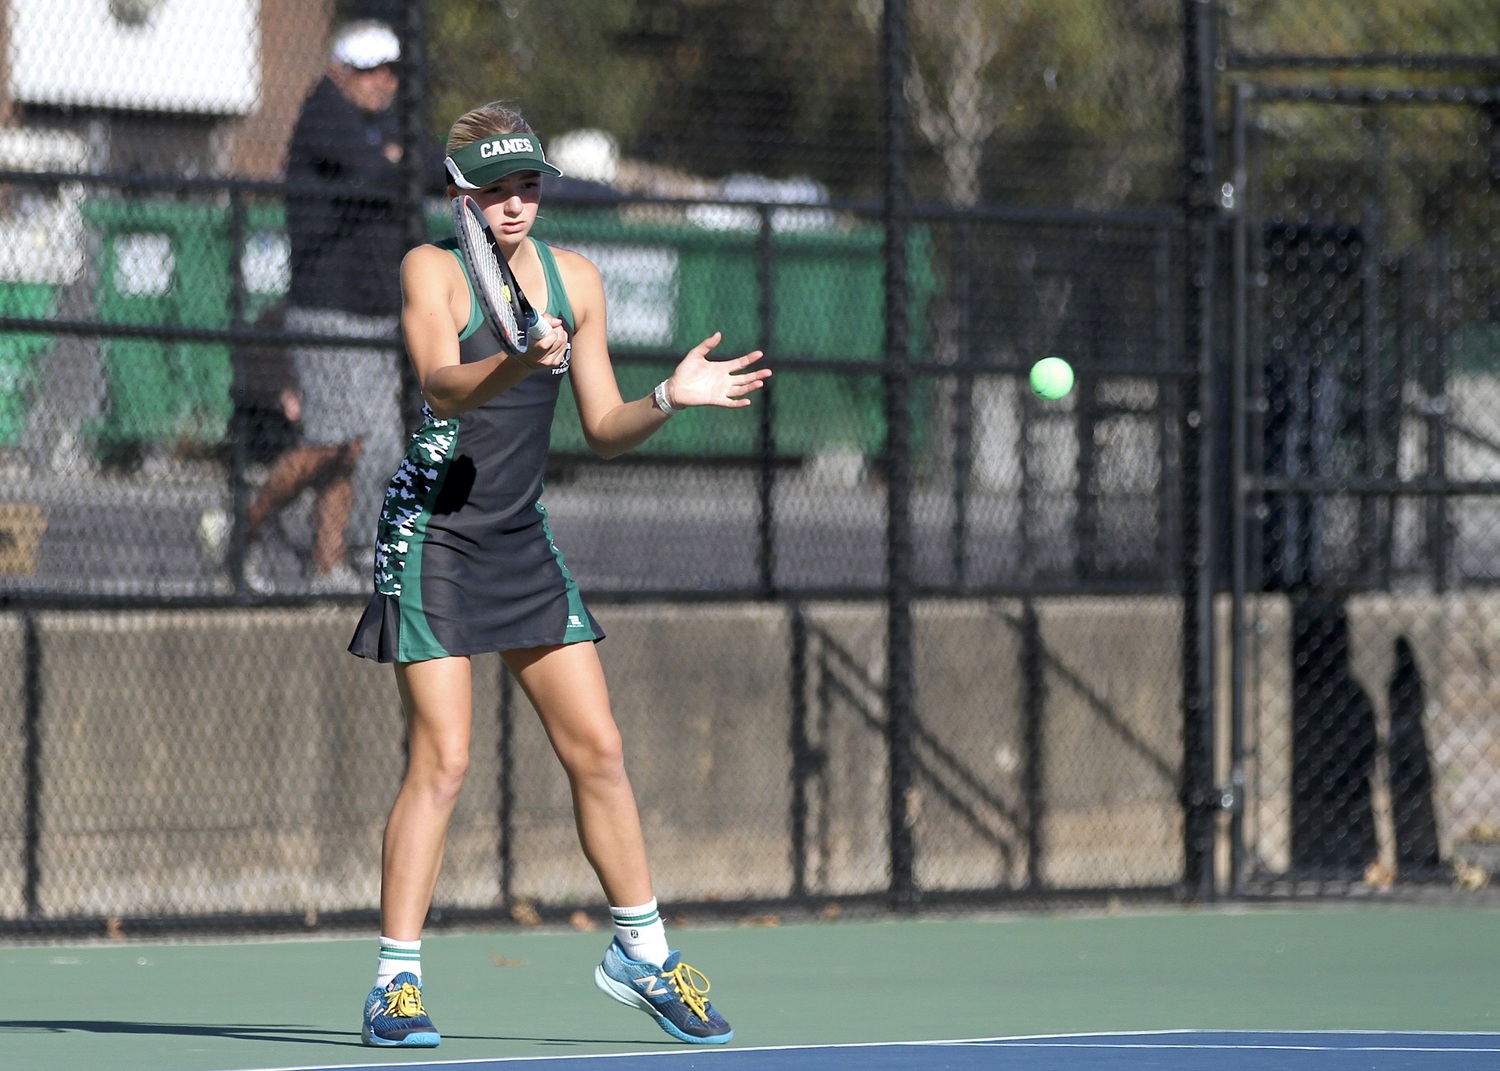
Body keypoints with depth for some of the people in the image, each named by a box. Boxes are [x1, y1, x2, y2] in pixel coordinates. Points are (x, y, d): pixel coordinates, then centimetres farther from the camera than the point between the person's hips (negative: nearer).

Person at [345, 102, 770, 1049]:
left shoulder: (575, 279, 7)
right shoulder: (432, 269, -9)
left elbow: (604, 428, 10)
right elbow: (443, 384, -27)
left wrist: (670, 400, -8)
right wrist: (518, 364, -45)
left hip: (524, 540, 5)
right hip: (433, 534, -5)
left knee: (598, 749, 4)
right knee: (443, 761, -10)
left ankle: (640, 952, 17)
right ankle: (396, 983, -4)